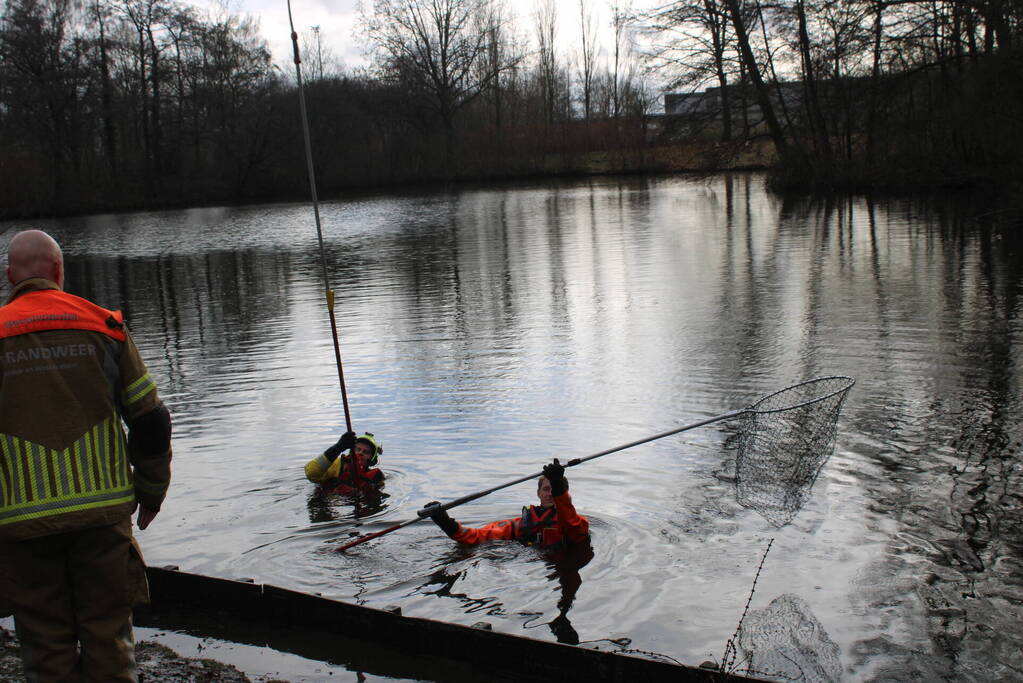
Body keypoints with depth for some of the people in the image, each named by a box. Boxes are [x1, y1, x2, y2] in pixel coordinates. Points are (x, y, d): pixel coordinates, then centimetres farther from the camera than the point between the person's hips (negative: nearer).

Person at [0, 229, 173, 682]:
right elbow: (150, 420, 2)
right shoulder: (102, 325, 2)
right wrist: (151, 492, 14)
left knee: (46, 643, 11)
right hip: (103, 508, 1)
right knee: (107, 632, 12)